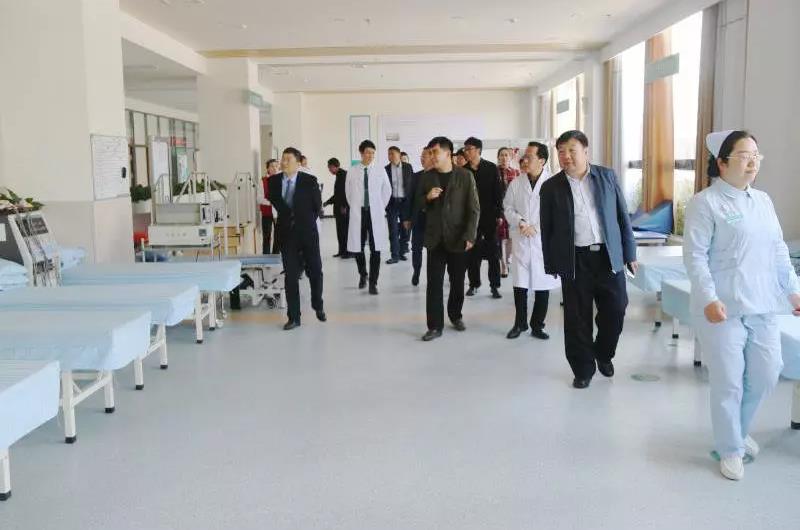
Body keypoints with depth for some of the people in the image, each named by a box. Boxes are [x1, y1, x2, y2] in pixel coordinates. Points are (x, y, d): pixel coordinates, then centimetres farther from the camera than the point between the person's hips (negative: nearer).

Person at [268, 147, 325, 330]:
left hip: (308, 232, -1)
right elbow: (276, 202, 7)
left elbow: (317, 205, 0)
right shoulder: (274, 180, 1)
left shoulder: (309, 181, -7)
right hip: (287, 233, 2)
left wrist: (306, 222, 4)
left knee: (315, 272, 6)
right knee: (290, 276, 0)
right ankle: (294, 317, 6)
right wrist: (289, 217, 0)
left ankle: (318, 306, 31)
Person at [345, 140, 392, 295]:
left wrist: (381, 207, 11)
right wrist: (354, 207, 13)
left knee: (375, 249, -2)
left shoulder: (380, 172, 0)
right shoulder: (352, 172, -1)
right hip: (358, 213, 0)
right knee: (357, 247, 7)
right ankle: (362, 275, 33)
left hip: (375, 213, 0)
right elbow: (348, 192, 13)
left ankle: (373, 282, 6)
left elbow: (387, 191, 13)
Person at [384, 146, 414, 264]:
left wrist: (412, 201, -4)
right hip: (392, 202, 0)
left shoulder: (408, 167, 1)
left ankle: (402, 252, 18)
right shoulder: (386, 169, 1)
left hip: (405, 201, 0)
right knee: (393, 230, -1)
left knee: (405, 228, 7)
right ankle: (395, 255, 2)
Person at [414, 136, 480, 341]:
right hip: (435, 239, 2)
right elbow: (418, 205, 10)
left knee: (457, 282, 11)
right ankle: (435, 326, 4)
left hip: (458, 239, -1)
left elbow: (474, 209, -5)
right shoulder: (426, 177, 5)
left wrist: (469, 236, -13)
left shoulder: (465, 176, -4)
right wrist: (427, 197, -12)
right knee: (434, 283, -2)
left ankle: (455, 315, 33)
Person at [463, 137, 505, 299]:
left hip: (489, 216, -2)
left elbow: (498, 192, -3)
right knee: (472, 252, 6)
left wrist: (499, 214, -8)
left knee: (493, 252, 2)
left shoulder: (491, 168, -2)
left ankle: (495, 285, 8)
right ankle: (474, 284, 18)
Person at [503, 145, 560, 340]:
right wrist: (519, 221, -9)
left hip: (544, 241, -2)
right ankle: (520, 323, 19)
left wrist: (536, 228, -13)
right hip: (520, 241, 2)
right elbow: (508, 207, 9)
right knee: (519, 285, 4)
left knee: (543, 286, 5)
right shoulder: (516, 183, 5)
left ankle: (537, 325, 19)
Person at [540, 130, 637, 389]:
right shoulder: (551, 187, 1)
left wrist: (629, 253, 4)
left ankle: (603, 353, 31)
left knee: (615, 311, 3)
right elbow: (546, 229, 4)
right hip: (575, 260, -1)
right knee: (577, 318, 3)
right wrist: (551, 265, 2)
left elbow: (623, 216, 6)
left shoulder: (607, 176, 4)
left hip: (609, 256, 1)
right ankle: (583, 369, 19)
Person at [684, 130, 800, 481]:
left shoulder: (763, 201, 13)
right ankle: (729, 450, 19)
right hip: (723, 309, -7)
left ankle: (737, 432, 37)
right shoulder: (706, 202, -8)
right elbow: (695, 255, -14)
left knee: (766, 376, 13)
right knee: (728, 382, 1)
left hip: (762, 307, 7)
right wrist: (709, 299, -22)